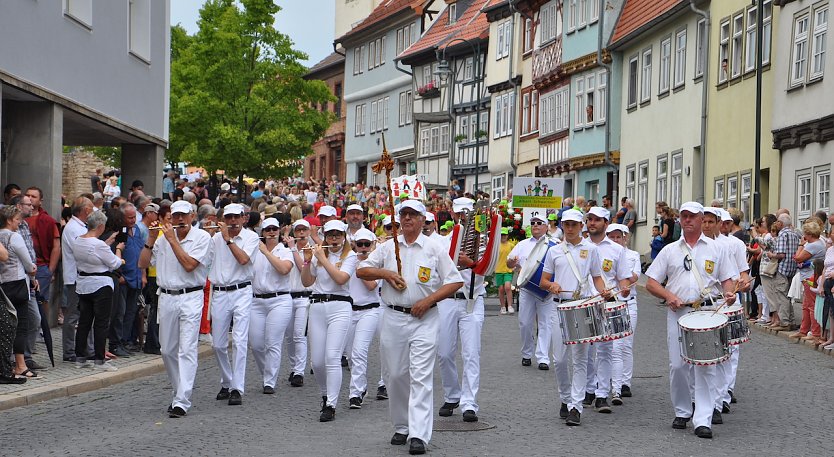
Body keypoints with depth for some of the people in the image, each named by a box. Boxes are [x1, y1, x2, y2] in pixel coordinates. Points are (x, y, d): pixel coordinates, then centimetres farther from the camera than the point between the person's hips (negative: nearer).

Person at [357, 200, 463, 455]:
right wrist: (385, 273, -5)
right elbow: (361, 271, 13)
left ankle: (419, 436, -16)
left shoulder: (435, 249, 1)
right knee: (396, 375, 8)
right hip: (393, 318, 4)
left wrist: (429, 300, -11)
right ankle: (401, 427, 24)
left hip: (424, 319, -4)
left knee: (421, 376, -11)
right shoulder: (388, 247, 10)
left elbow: (455, 282, 0)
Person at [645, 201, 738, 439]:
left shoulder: (715, 249, 11)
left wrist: (728, 294, -10)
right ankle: (682, 412, 20)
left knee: (705, 366, -9)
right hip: (678, 312, 2)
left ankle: (703, 420, -11)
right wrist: (668, 295, -9)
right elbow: (651, 283, 9)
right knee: (677, 365, 2)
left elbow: (727, 279, 12)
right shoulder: (670, 251, 12)